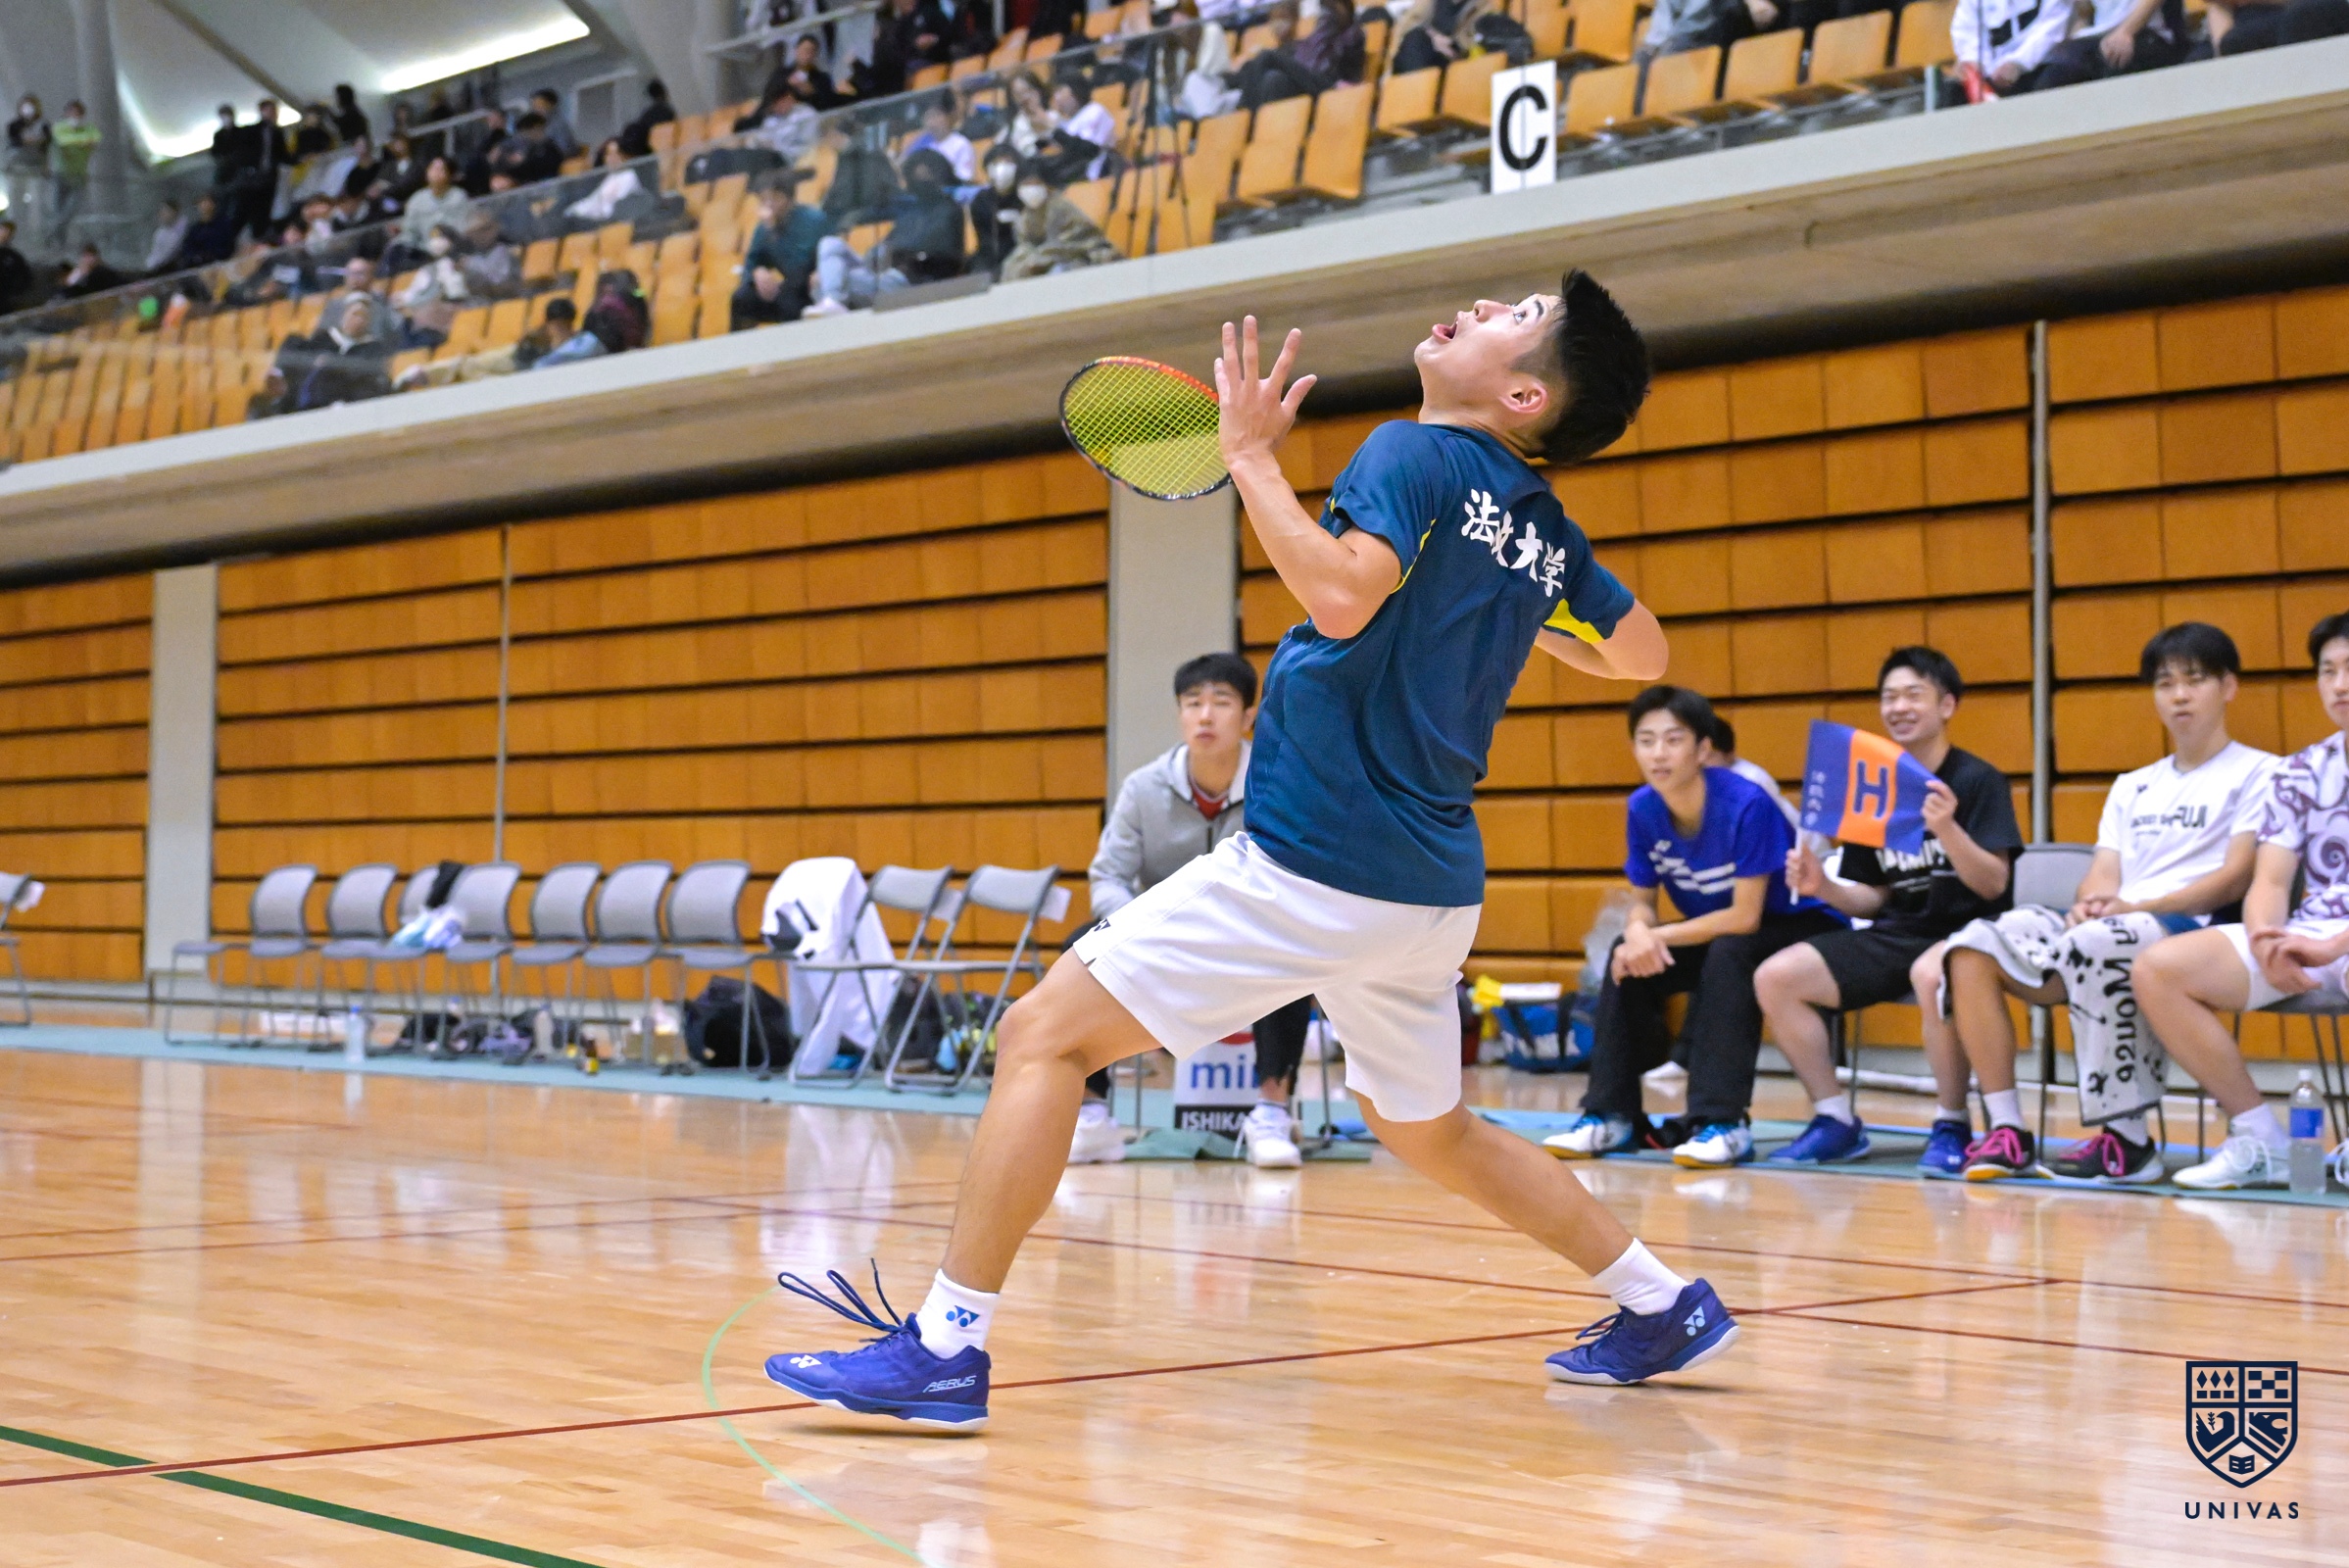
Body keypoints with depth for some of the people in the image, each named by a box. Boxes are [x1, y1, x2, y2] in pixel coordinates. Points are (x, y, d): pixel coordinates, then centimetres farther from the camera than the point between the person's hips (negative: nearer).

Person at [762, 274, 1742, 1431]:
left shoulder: (1417, 456, -10)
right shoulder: (1544, 531, 12)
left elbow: (1342, 594, -28)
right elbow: (1642, 655, 23)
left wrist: (1251, 454, -17)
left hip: (1312, 861, -8)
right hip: (1431, 888, 8)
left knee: (1044, 1034, -7)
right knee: (1436, 1137, 27)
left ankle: (945, 1344, -12)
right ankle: (1664, 1305, 31)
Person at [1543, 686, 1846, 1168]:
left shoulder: (1747, 804, -28)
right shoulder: (1642, 809, -10)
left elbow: (1746, 916, -27)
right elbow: (1642, 902, -1)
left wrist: (1659, 937, -24)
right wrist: (1638, 932, -26)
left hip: (1799, 927, -6)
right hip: (1717, 932, 6)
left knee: (1728, 954, -34)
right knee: (1626, 957, -12)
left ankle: (1723, 1123, -33)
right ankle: (1611, 1116, -6)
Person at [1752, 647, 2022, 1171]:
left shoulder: (1978, 781, -6)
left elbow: (1993, 884, -15)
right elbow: (1876, 897, 14)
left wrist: (1947, 828, -31)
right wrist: (1824, 889, -6)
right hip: (1898, 933, 6)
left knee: (1932, 973, -42)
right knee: (1775, 977, -11)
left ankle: (1953, 1127, -22)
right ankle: (1836, 1122, -1)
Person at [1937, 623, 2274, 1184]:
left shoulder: (2256, 773, 8)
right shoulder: (2131, 787, 28)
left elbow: (2235, 879, -5)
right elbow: (2103, 874, 16)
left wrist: (2137, 906, -15)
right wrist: (2090, 903, -9)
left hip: (2192, 928, -6)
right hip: (2108, 926, 6)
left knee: (2093, 947, -40)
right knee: (1974, 946, -19)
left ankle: (2125, 1141, -32)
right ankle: (2007, 1131, -22)